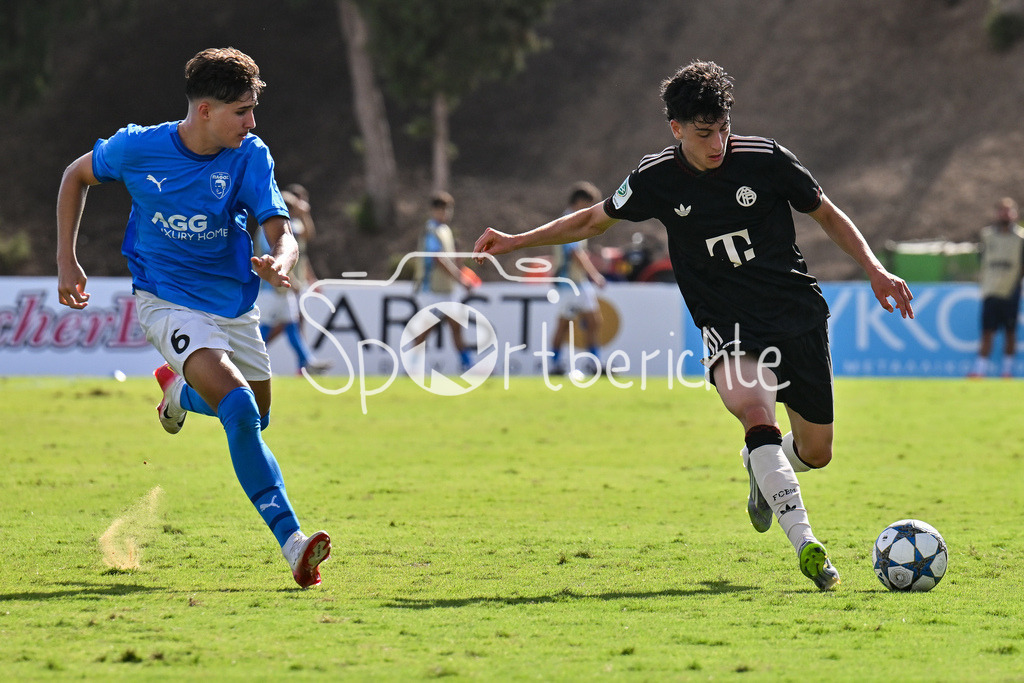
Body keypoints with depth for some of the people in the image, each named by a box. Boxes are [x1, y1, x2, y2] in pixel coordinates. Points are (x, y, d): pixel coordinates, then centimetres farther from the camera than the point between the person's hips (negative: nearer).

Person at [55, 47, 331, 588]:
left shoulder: (250, 157, -11)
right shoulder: (136, 148, -14)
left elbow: (280, 231, -18)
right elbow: (77, 175, 5)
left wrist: (280, 261, -43)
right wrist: (66, 261, 4)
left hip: (233, 305, 4)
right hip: (167, 301, -4)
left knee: (257, 415, 18)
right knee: (239, 408, -25)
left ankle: (180, 390, 50)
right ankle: (293, 544, -28)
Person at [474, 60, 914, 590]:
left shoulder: (765, 159, -7)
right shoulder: (657, 178, -4)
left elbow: (827, 215, 8)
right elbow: (595, 220, 14)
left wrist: (874, 270, 1)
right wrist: (516, 242, 9)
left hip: (798, 315, 1)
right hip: (728, 325, -1)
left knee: (815, 452, 5)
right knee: (752, 405, -33)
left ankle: (763, 468, 44)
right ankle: (804, 542, -37)